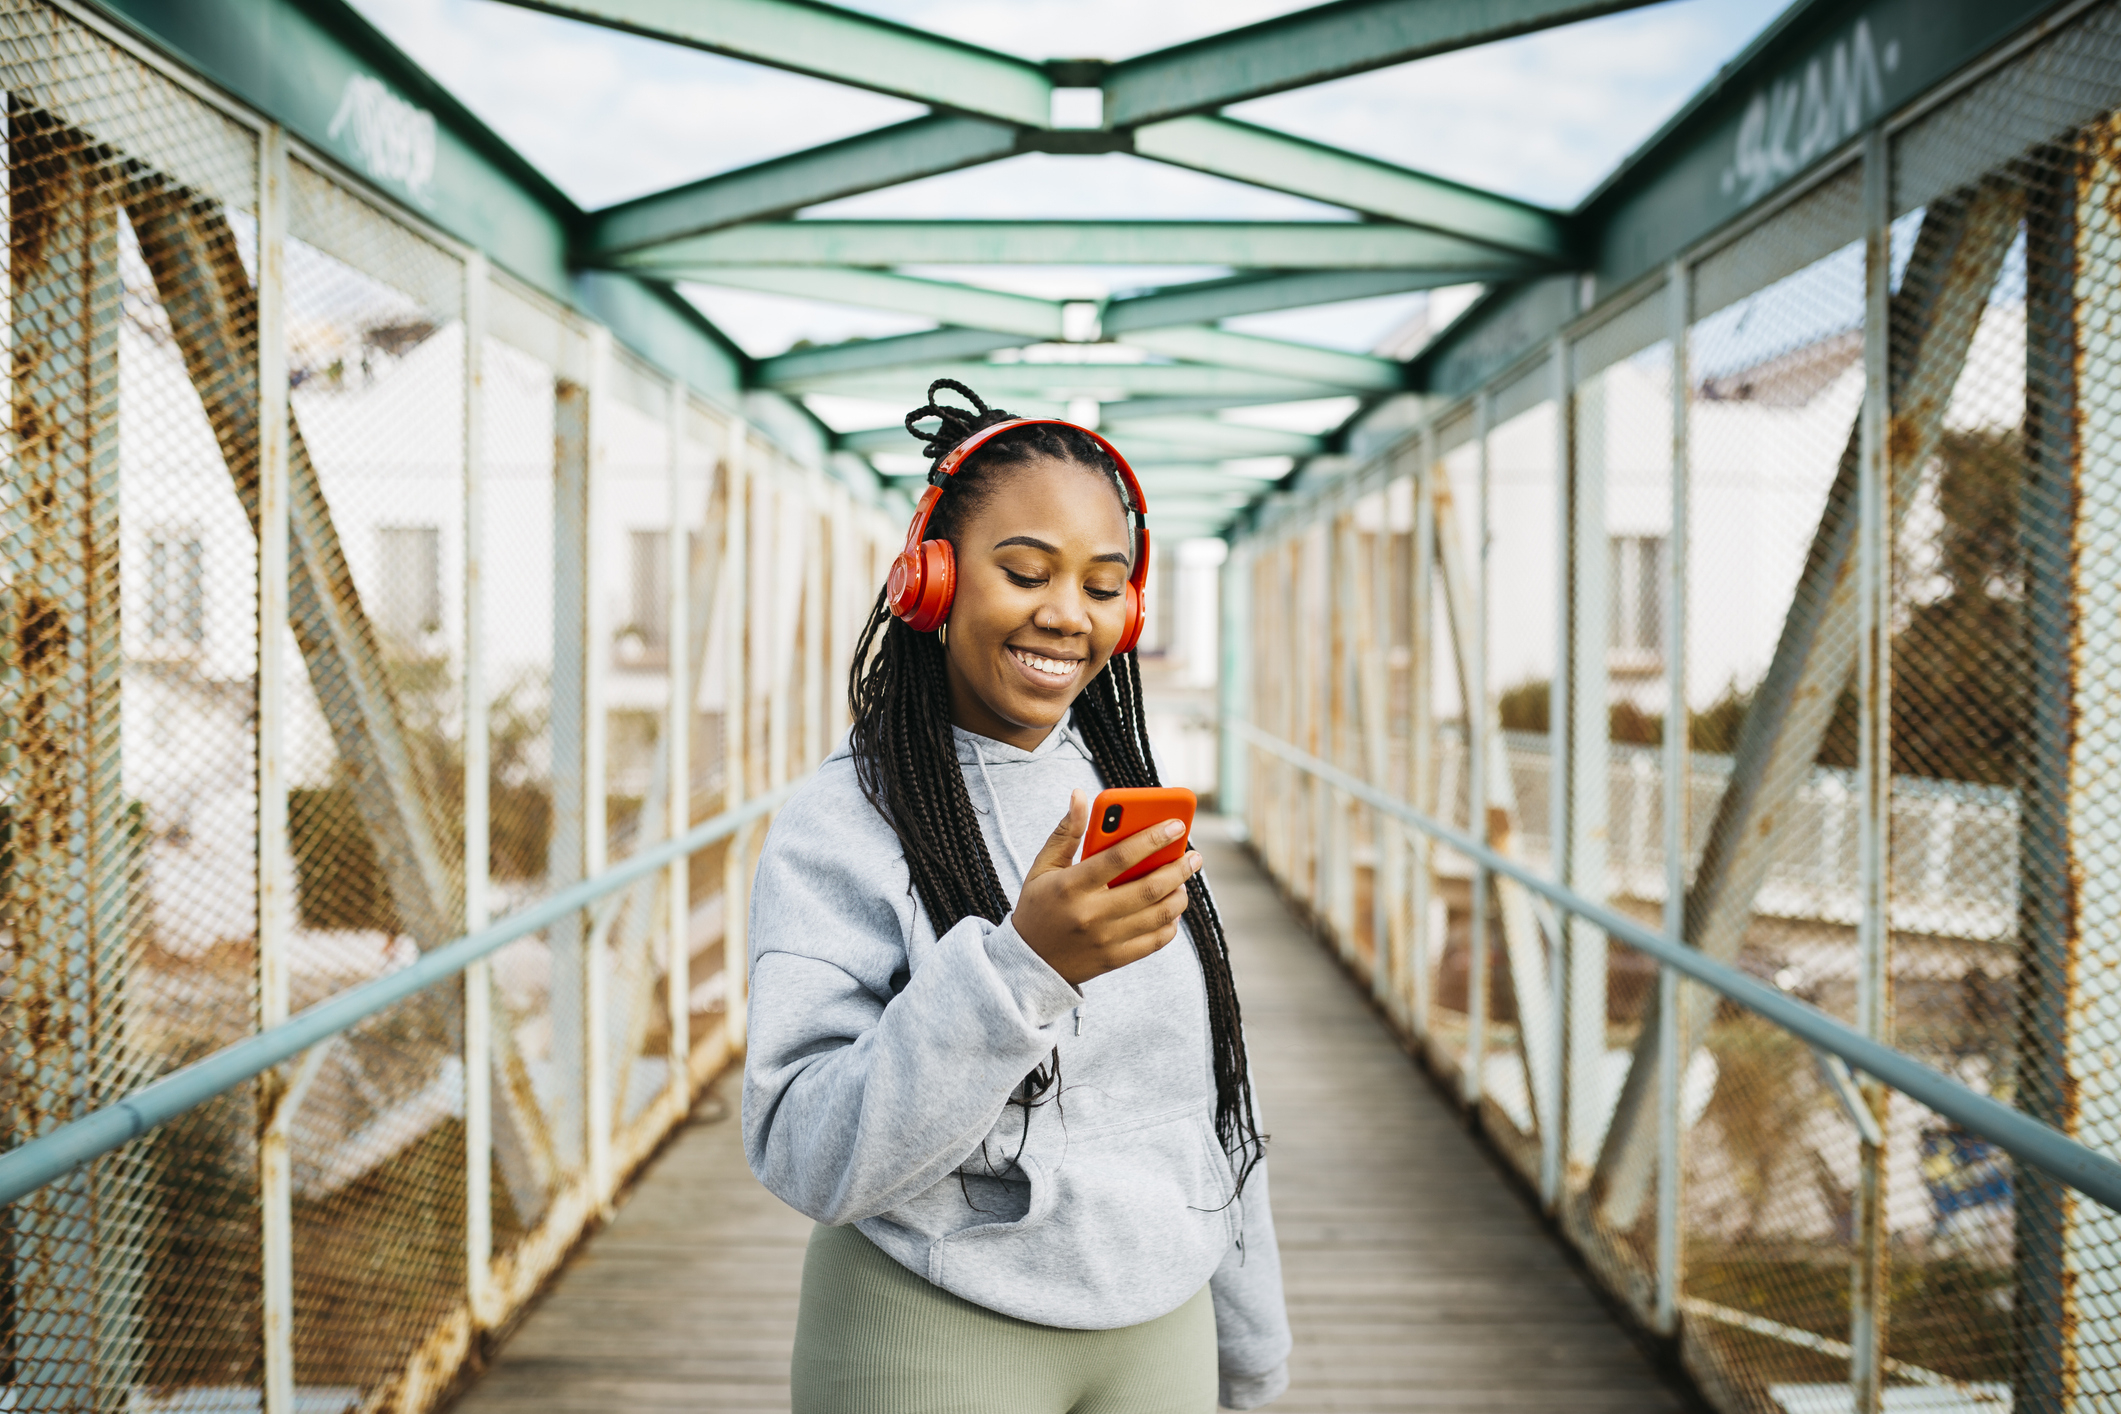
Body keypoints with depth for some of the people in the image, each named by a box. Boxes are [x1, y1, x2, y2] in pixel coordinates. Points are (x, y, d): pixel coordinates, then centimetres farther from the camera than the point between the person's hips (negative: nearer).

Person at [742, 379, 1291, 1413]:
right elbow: (806, 1159, -21)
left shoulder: (1129, 804, 5)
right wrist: (1021, 964, -31)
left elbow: (1208, 1099, 11)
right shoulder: (838, 828, -13)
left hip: (1159, 1329, 5)